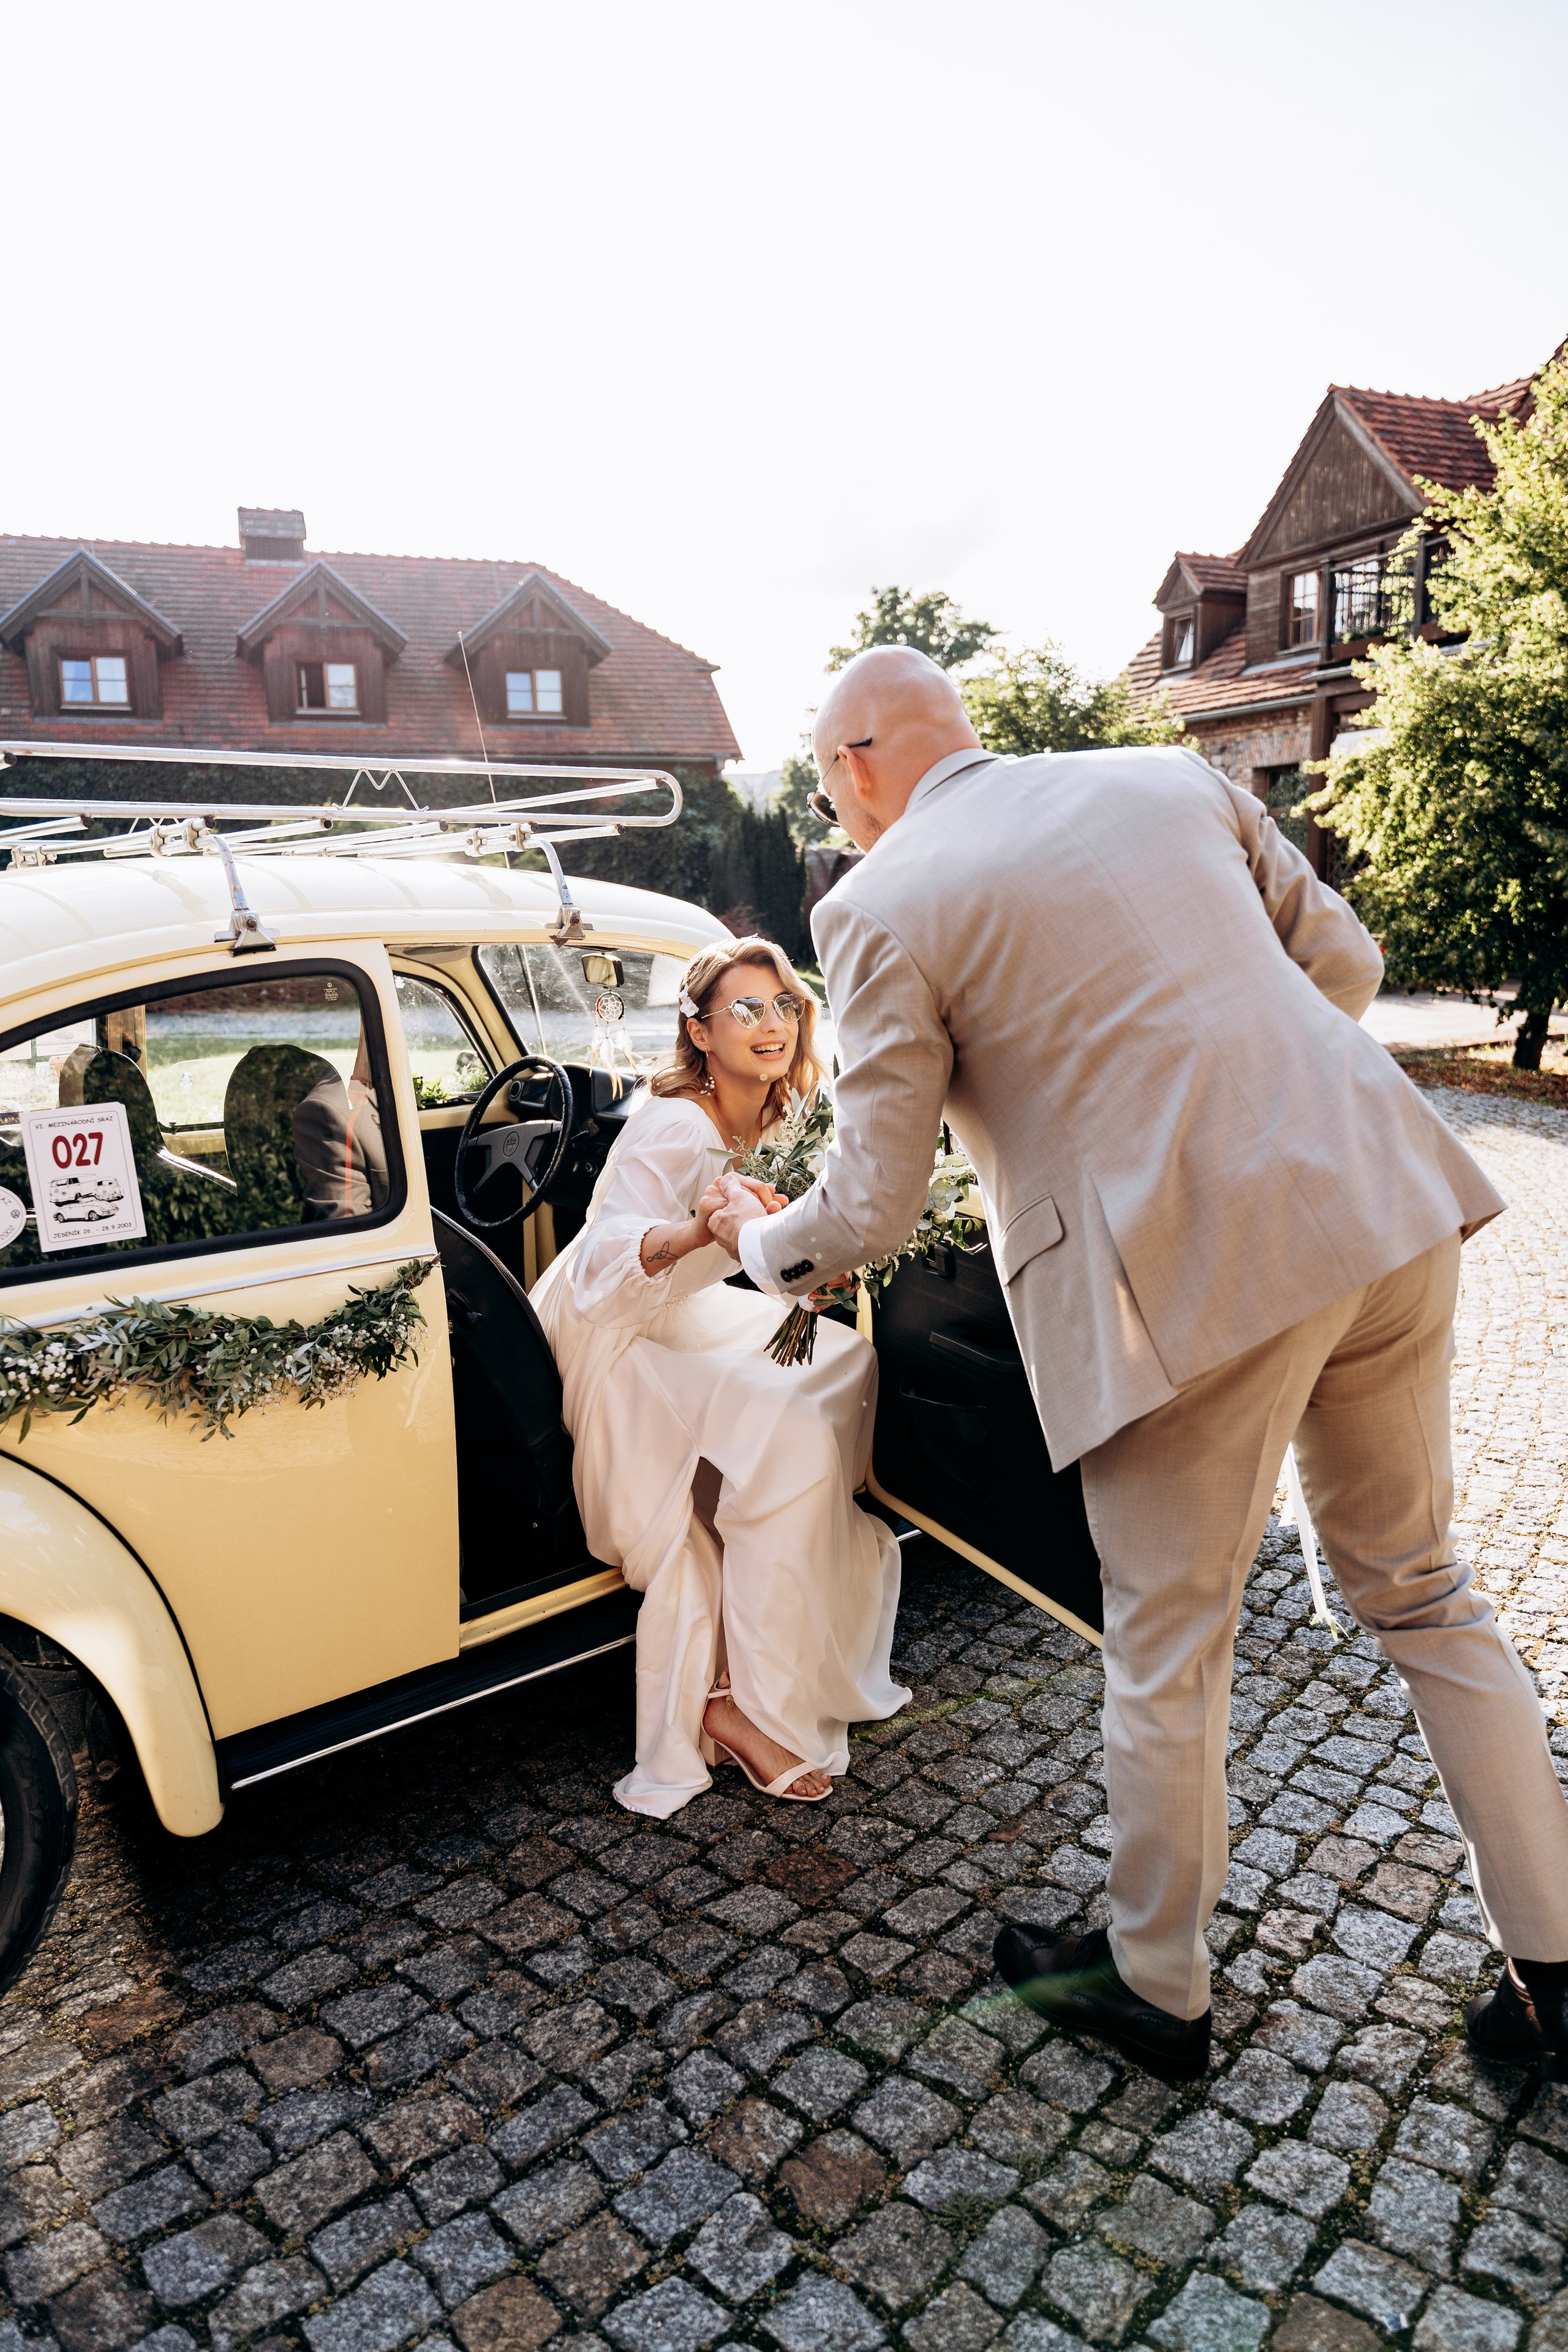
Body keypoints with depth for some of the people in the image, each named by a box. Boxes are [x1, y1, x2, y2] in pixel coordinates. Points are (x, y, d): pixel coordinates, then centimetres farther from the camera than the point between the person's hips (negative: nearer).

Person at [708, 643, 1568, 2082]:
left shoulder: (884, 905, -3)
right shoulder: (1173, 778, 14)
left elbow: (871, 1211, -4)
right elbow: (1346, 963, 18)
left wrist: (757, 1237, 17)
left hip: (1192, 1273, -6)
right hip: (1381, 1205, 7)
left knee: (1169, 1652, 13)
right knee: (1418, 1587, 23)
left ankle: (1158, 1985, 36)